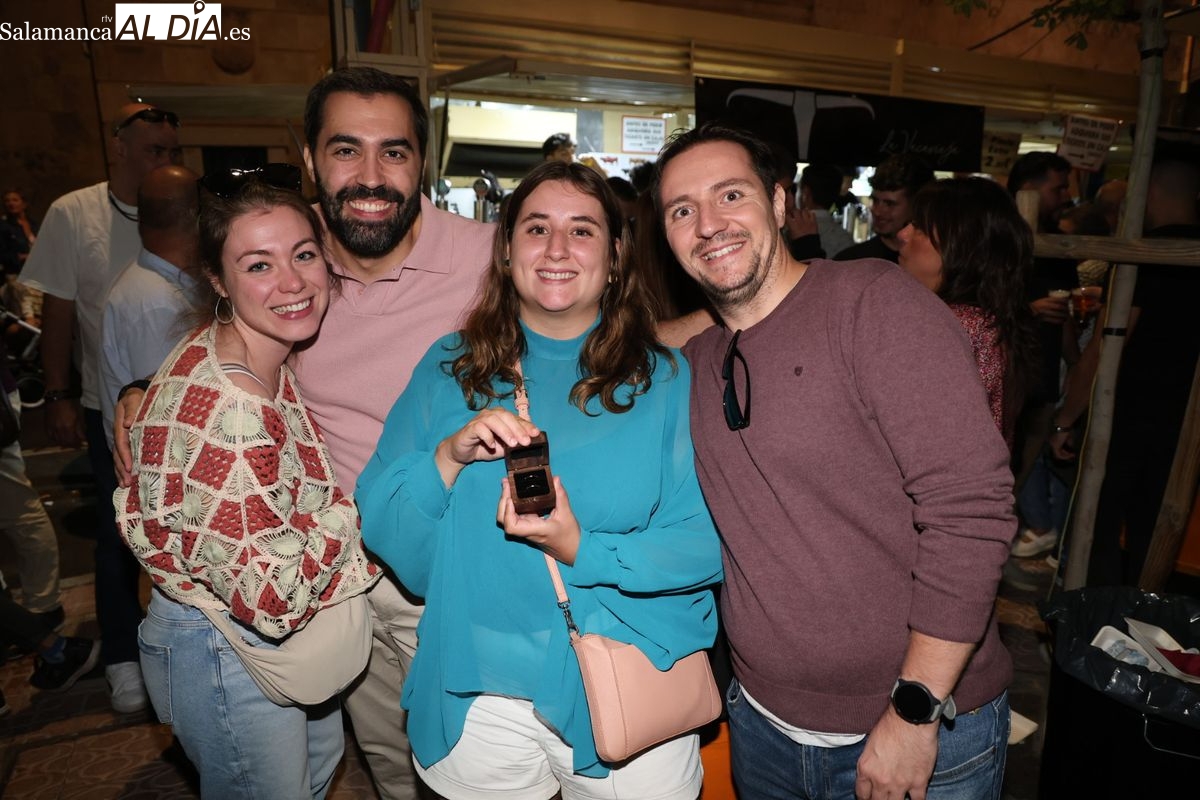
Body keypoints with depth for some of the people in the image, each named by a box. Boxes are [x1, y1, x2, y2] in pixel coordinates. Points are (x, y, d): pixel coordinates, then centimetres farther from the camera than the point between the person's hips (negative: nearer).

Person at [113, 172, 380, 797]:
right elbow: (274, 597, -31)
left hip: (285, 638, 8)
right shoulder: (220, 406, -35)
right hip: (225, 657, -8)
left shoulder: (277, 359, -6)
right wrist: (351, 509, -21)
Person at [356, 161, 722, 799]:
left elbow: (707, 543, -10)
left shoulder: (666, 381, -6)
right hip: (477, 691, 2)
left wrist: (582, 551, -23)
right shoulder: (448, 370, 0)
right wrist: (449, 458, -20)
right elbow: (378, 524, -2)